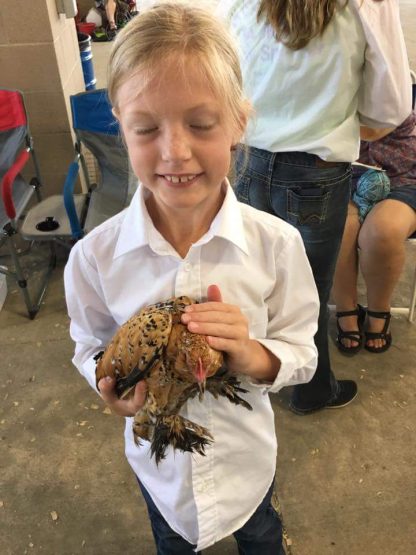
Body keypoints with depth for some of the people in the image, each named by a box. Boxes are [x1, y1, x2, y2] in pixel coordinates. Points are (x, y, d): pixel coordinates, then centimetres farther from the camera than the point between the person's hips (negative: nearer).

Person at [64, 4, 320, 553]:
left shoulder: (276, 243, -24)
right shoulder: (94, 256, -23)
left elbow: (302, 353, -13)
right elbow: (91, 346, -7)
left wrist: (254, 357, -34)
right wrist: (113, 388, -27)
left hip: (246, 452, 0)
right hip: (159, 459, 1)